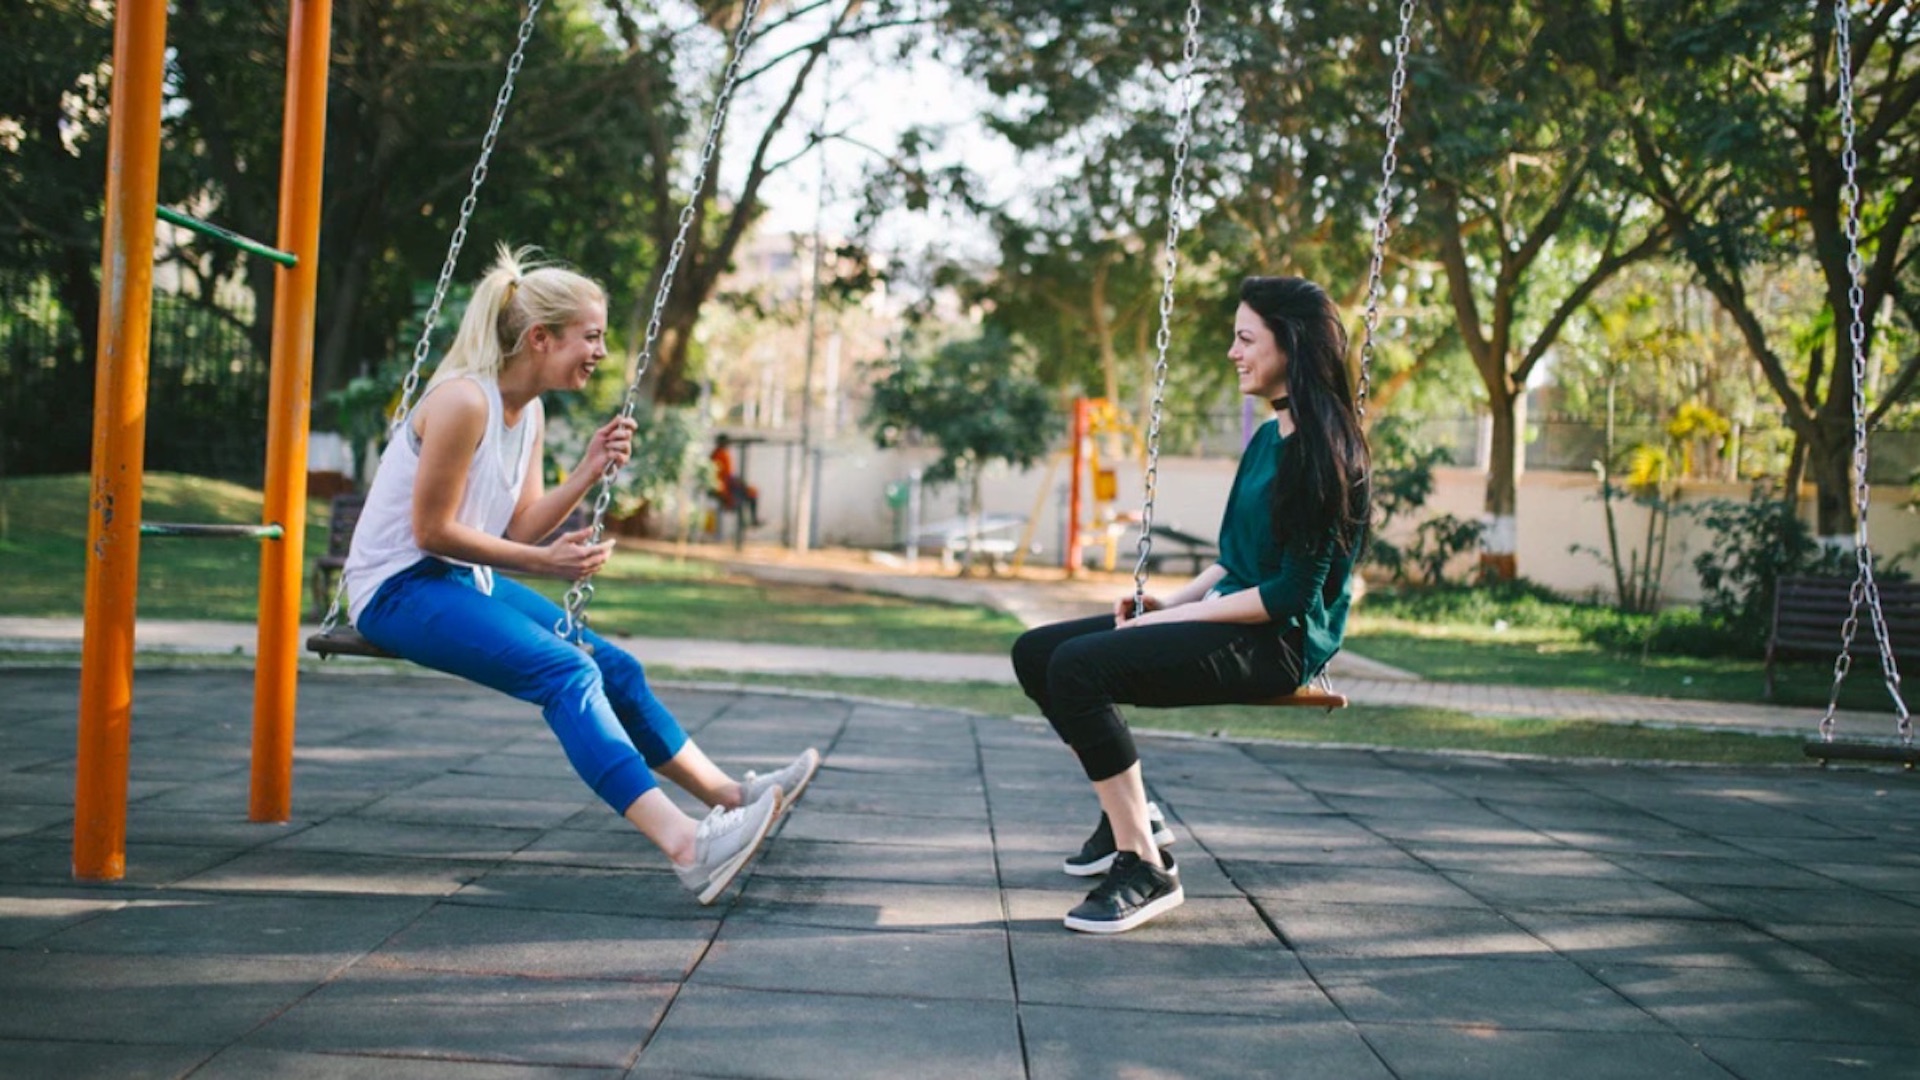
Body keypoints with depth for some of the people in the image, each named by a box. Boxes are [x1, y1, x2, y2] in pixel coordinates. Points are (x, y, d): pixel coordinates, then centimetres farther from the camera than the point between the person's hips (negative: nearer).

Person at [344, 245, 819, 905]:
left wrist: (589, 472, -4)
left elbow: (521, 529, 7)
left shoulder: (529, 412, 8)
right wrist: (544, 564, -19)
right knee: (565, 671, -27)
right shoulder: (463, 401, -20)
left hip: (463, 582, 10)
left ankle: (728, 795, 16)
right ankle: (685, 845, -38)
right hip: (398, 589, -10)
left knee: (613, 666, 5)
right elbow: (432, 532, -20)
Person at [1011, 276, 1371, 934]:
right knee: (1036, 652, 4)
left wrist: (1179, 617, -16)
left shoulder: (1323, 449, -15)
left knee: (1079, 665, -28)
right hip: (1227, 618, 10)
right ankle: (1130, 816, 13)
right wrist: (1171, 601, 5)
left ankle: (1146, 868, -20)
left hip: (1278, 642, -10)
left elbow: (1294, 592, -19)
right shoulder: (1268, 438, 14)